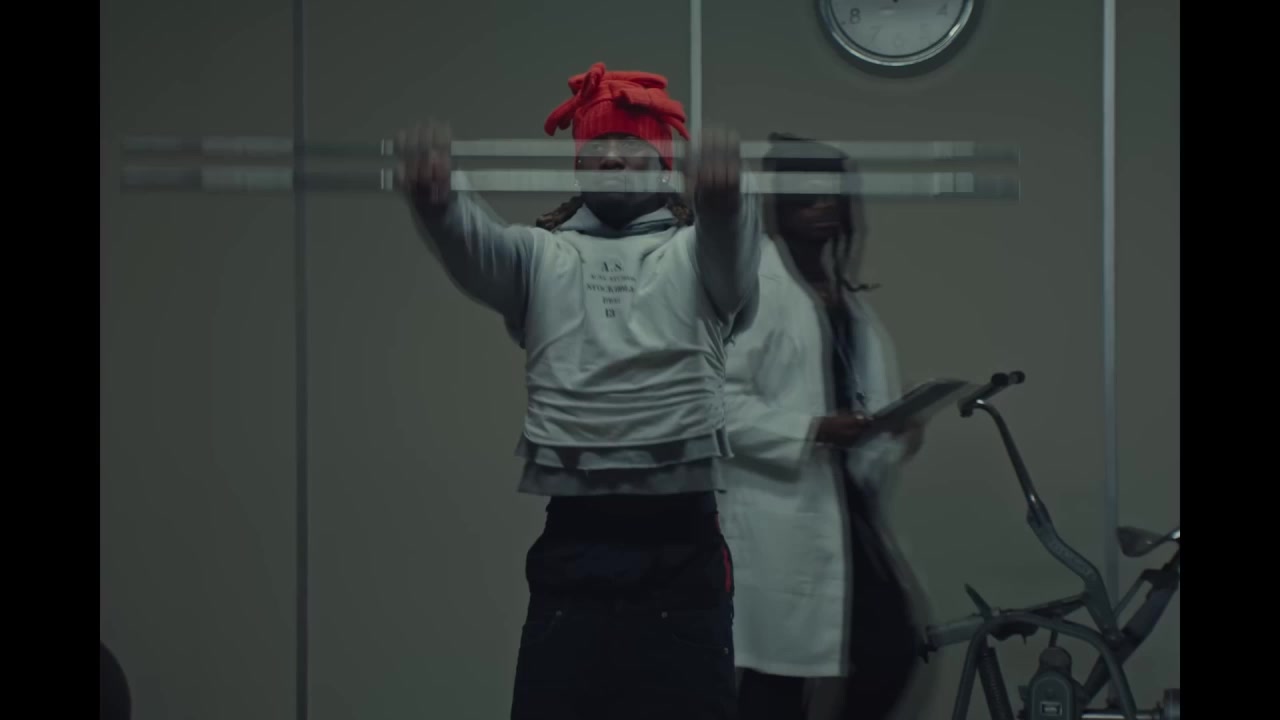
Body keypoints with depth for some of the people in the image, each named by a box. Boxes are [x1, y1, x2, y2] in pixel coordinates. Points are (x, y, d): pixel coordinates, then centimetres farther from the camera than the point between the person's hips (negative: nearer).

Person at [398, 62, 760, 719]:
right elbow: (473, 244, -9)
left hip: (682, 546, -1)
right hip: (573, 544, 1)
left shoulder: (694, 253, 10)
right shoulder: (540, 255, 13)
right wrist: (432, 195, -34)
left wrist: (722, 192, -40)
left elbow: (732, 238, -14)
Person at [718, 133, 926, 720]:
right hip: (779, 514, -8)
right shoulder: (752, 278, -12)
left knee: (891, 648, 8)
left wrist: (894, 431, 3)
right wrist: (811, 431, -25)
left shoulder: (838, 284, 16)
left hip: (844, 503, 9)